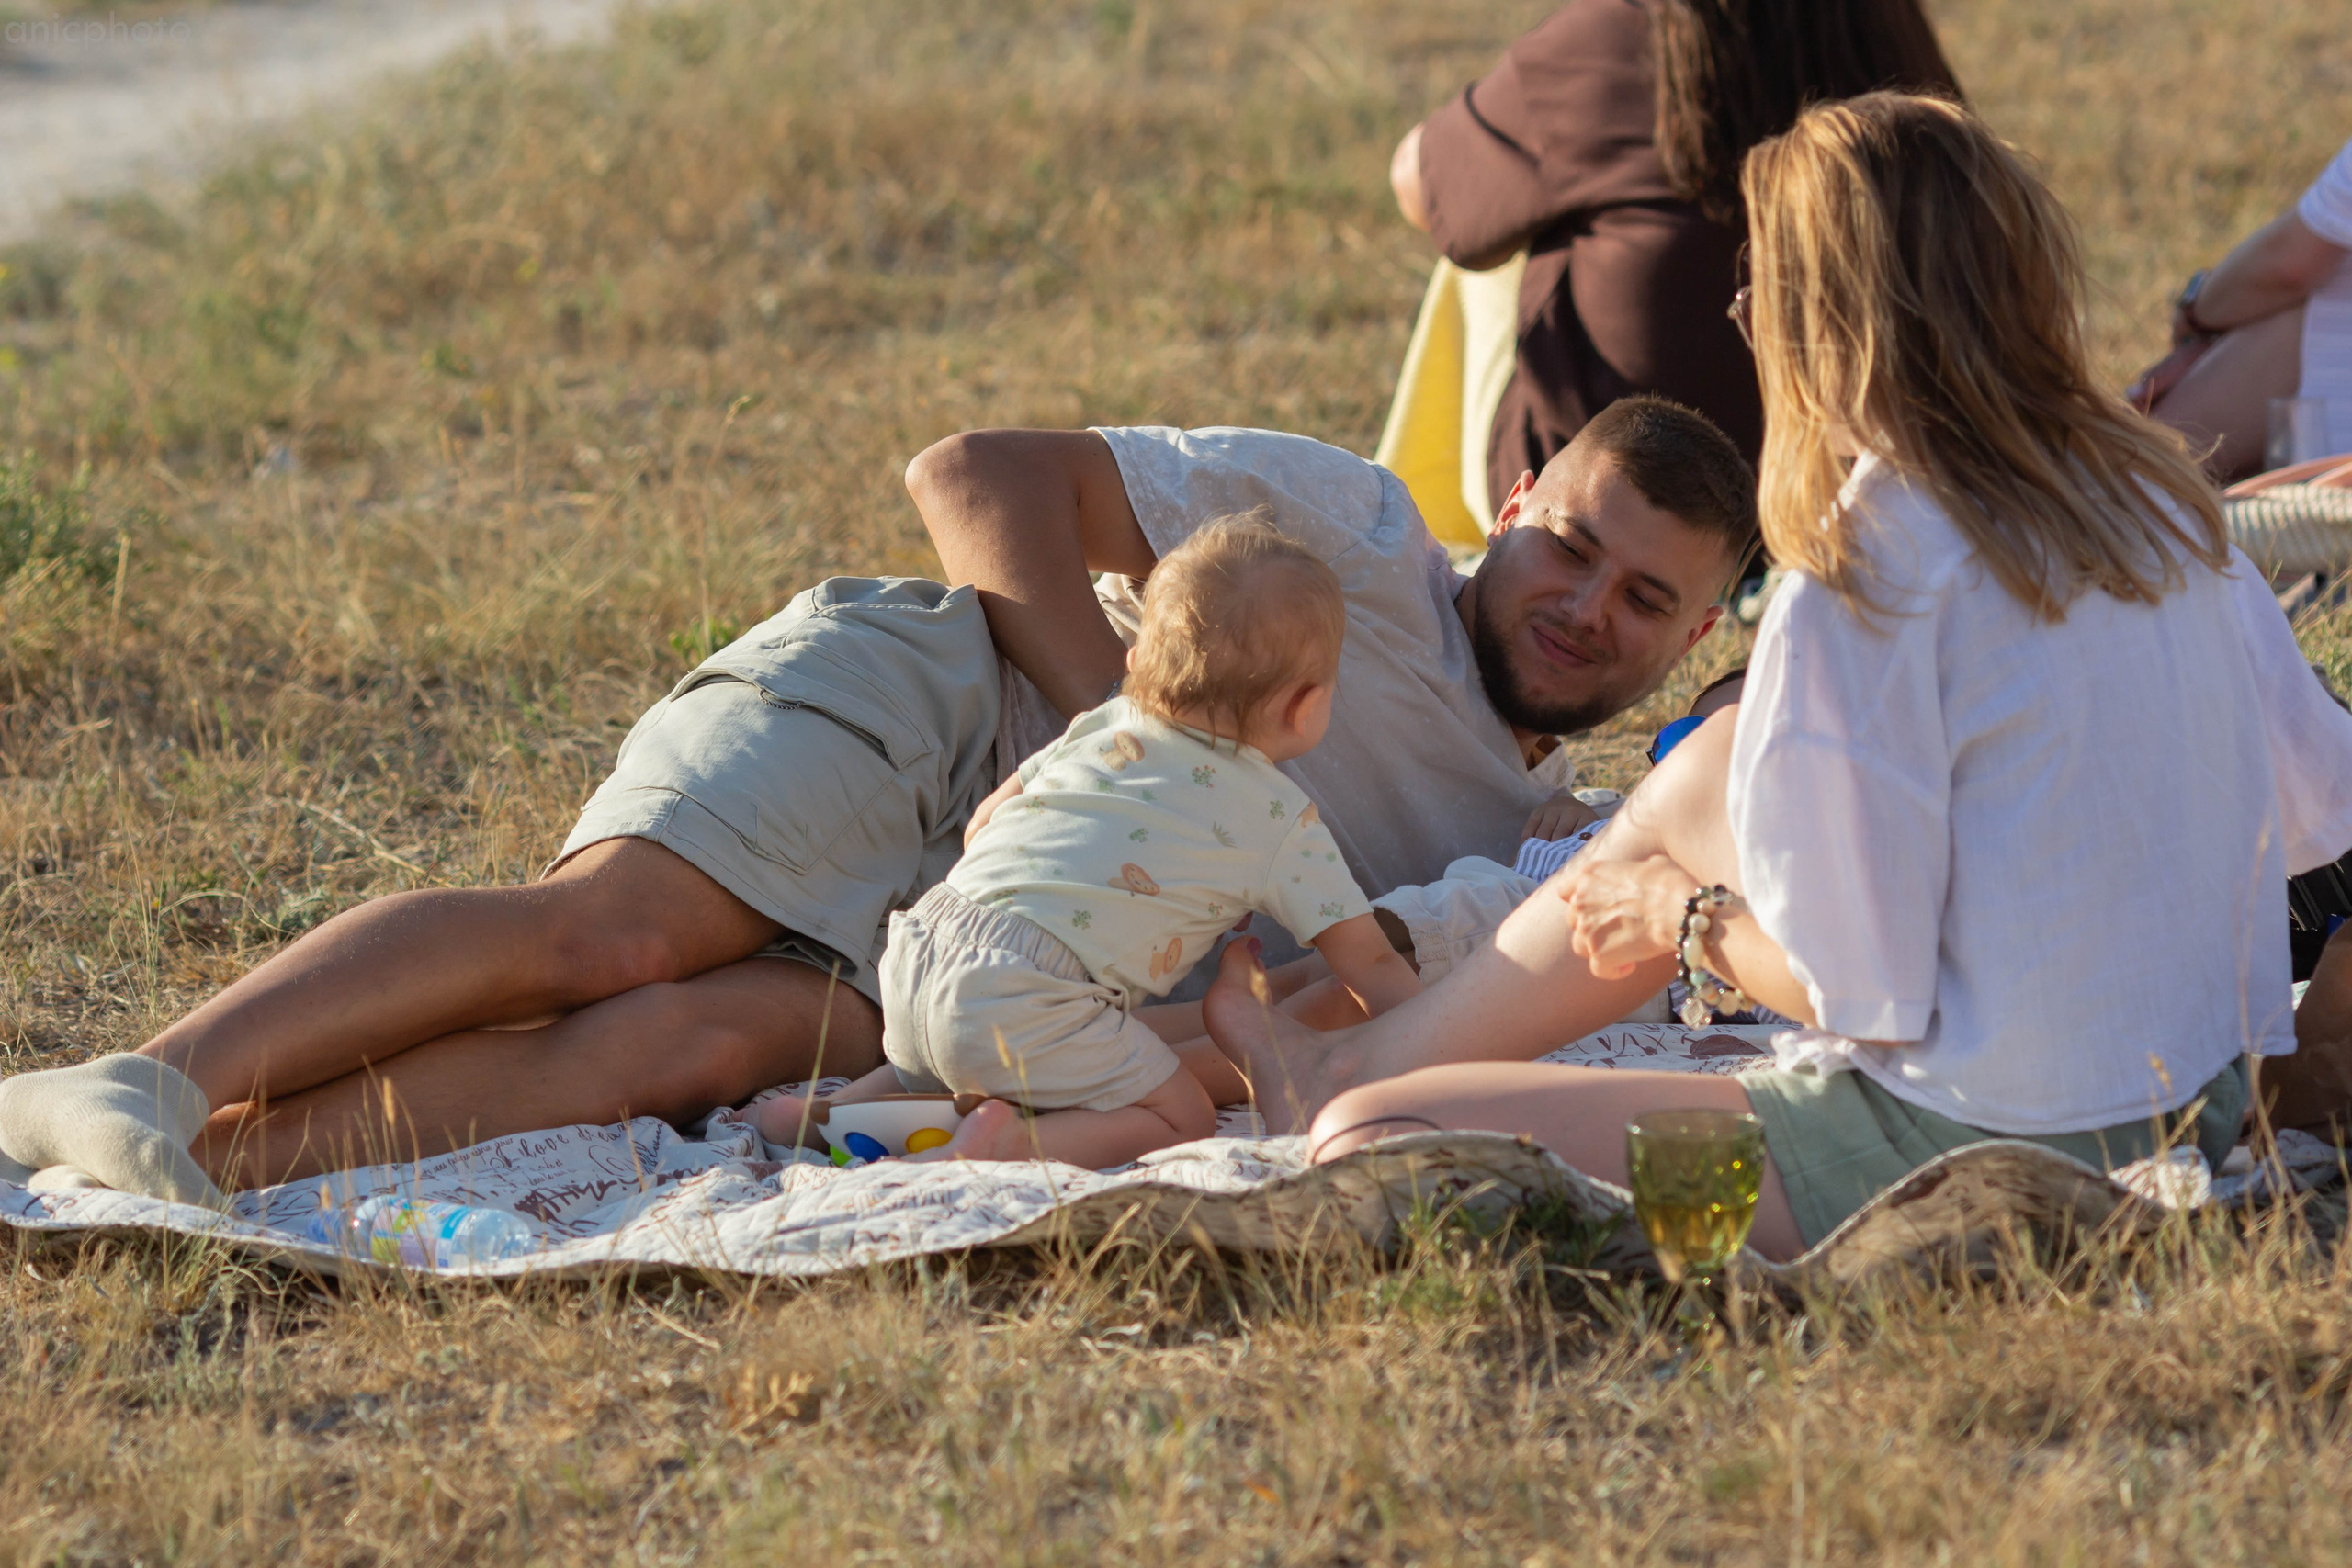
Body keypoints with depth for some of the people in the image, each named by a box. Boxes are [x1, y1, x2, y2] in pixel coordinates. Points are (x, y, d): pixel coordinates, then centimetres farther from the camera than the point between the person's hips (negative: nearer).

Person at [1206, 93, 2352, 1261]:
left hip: (1965, 1163, -8)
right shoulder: (2156, 496, 0)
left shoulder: (1864, 594, -21)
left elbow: (1865, 992, -19)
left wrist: (1687, 922, 1)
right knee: (1705, 770, 28)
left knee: (1370, 1141, -3)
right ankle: (1359, 1059, 41)